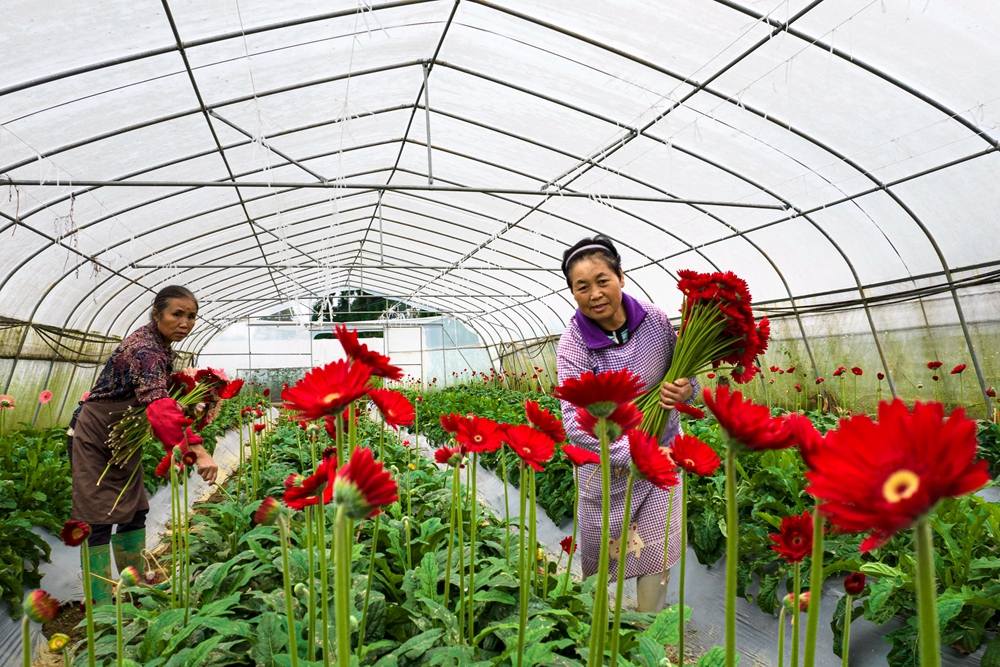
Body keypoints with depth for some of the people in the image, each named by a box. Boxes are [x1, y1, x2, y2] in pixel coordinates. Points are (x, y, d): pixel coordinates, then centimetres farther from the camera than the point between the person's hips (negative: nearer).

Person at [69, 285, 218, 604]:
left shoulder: (159, 343, -1)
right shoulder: (146, 350, -30)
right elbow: (159, 406, -46)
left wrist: (181, 405, -3)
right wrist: (197, 450, -55)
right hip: (93, 437, -9)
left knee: (134, 512, 12)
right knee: (100, 520, -4)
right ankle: (100, 606, 4)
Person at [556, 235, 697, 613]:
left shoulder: (654, 320, -11)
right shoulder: (574, 343, -17)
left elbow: (684, 372, 4)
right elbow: (575, 423, -24)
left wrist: (686, 389, -21)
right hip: (605, 465, -1)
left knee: (655, 555, 8)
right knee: (600, 555, 11)